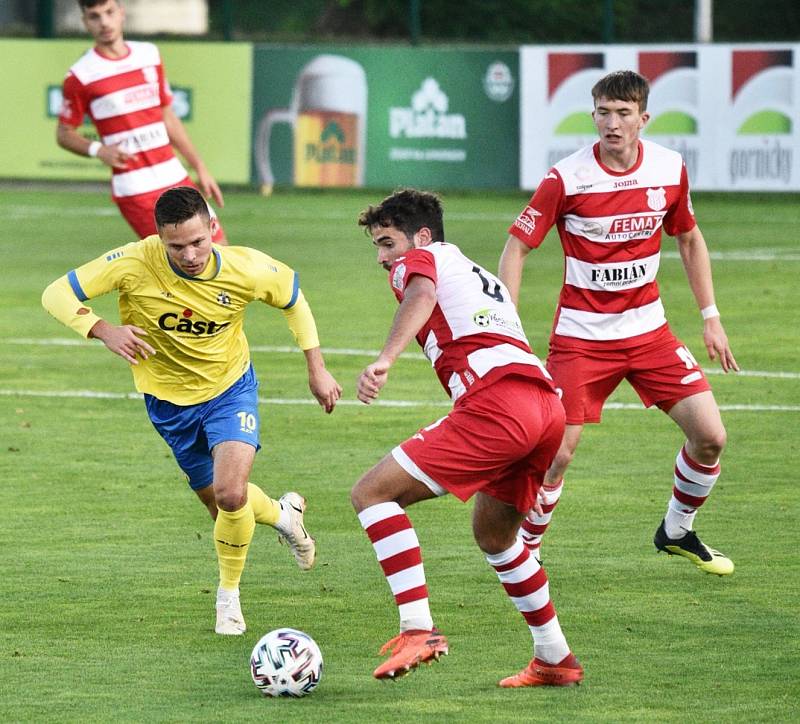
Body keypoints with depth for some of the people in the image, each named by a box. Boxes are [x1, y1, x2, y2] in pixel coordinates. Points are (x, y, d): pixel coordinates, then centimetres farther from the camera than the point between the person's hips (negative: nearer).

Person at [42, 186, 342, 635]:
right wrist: (102, 330, -40)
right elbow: (58, 295, -22)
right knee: (220, 502, 14)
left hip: (230, 388, -2)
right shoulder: (135, 263, -28)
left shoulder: (247, 269, -24)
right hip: (169, 399, 2)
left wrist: (317, 369, 1)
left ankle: (229, 593, 5)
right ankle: (282, 514, 49)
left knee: (231, 496, -22)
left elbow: (293, 297, -1)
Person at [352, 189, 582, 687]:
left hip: (495, 405, -9)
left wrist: (385, 360, -29)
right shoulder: (479, 275, 37)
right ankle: (556, 660, 32)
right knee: (494, 535, 30)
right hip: (548, 405, 9)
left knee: (372, 493, -5)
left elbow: (422, 296, -13)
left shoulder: (418, 260, 12)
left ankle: (419, 629, -16)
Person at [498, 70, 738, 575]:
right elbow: (517, 247, -7)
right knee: (557, 453, -11)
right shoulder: (566, 178, -15)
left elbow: (690, 239, 14)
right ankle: (525, 551, 12)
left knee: (710, 436, -3)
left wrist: (711, 317, 11)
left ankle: (677, 532, 21)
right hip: (582, 335, -4)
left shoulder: (671, 170, -3)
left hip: (649, 330, 4)